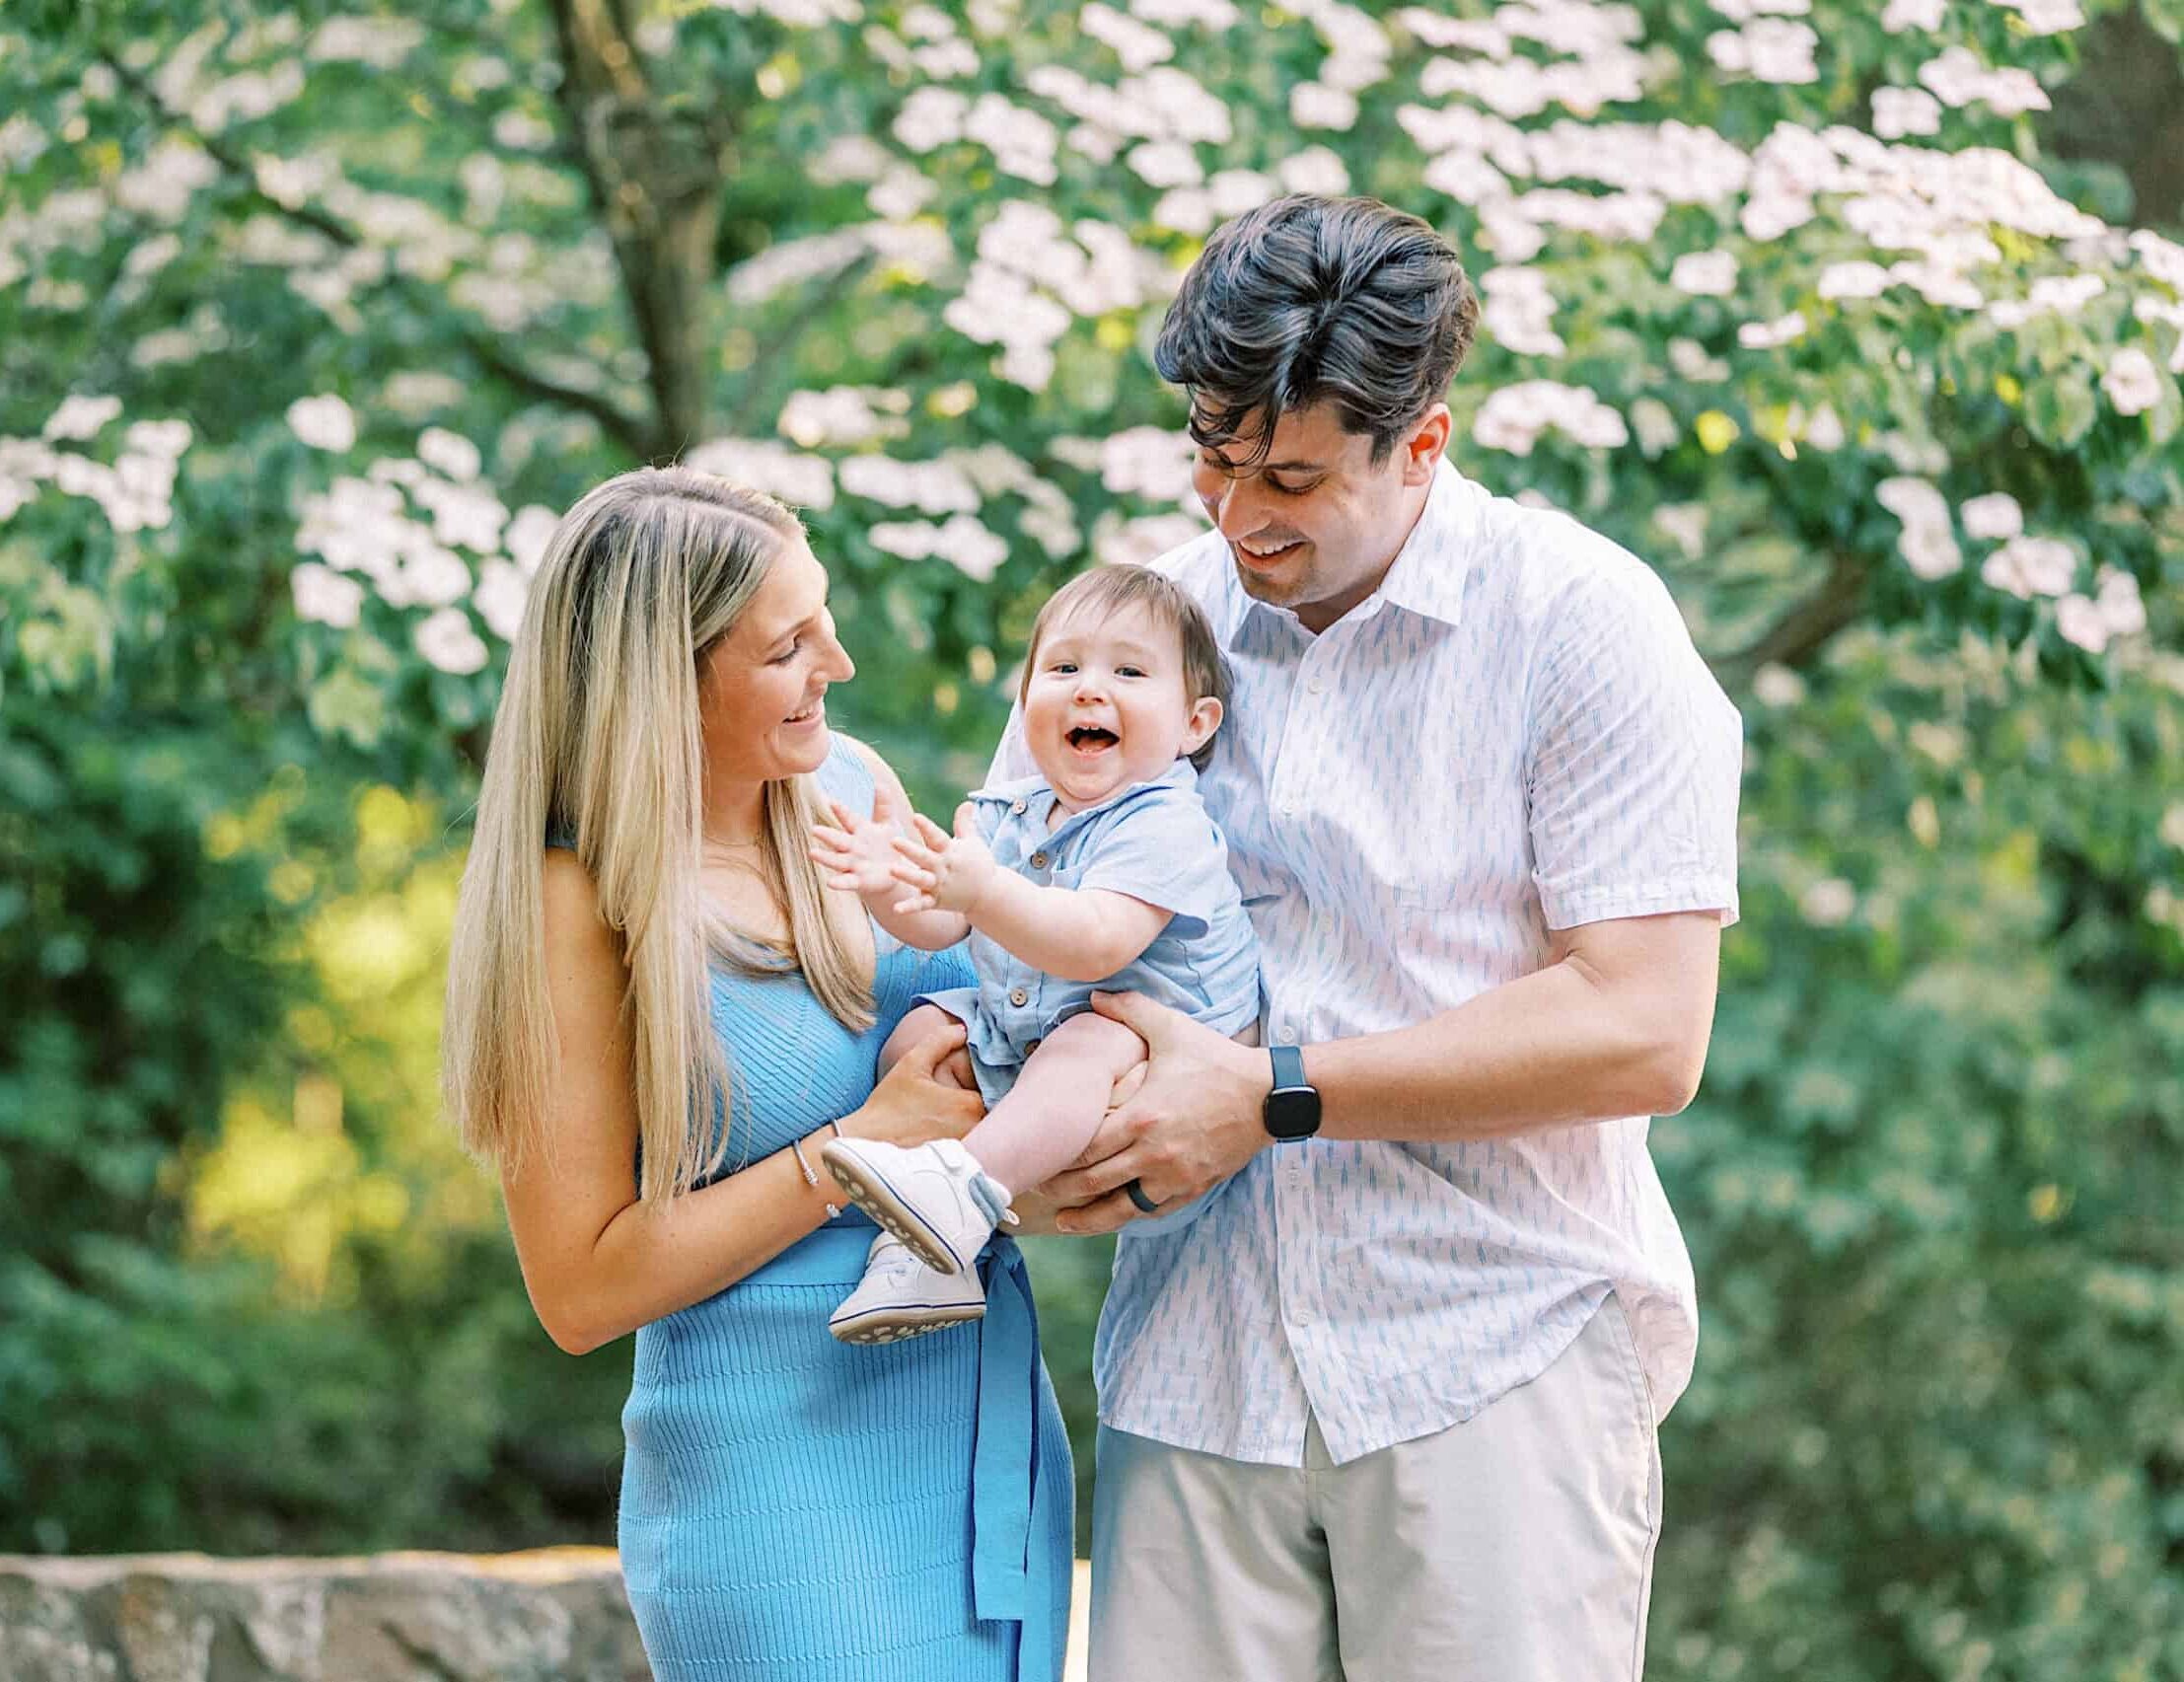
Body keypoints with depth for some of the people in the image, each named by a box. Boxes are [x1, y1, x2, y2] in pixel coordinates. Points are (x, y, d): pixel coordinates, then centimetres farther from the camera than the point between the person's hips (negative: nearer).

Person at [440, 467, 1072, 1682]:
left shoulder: (853, 787, 3)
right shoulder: (580, 901, -14)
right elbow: (583, 1288, -14)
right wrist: (861, 1150, -18)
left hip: (997, 1436, 6)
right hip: (780, 1478, -6)